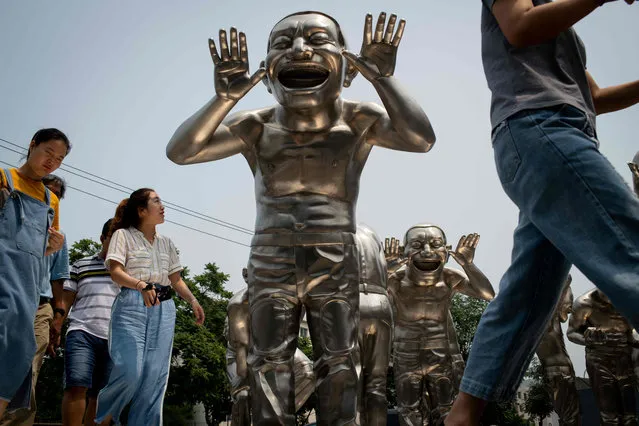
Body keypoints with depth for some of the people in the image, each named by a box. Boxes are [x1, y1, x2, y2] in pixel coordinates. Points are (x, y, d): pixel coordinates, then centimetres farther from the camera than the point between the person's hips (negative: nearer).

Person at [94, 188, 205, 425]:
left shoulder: (166, 243, 19)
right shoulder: (124, 235, 3)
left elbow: (176, 279, 19)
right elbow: (116, 272, -9)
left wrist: (193, 301, 1)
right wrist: (141, 286, -28)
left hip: (164, 308, 5)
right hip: (132, 305, -5)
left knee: (155, 376, 0)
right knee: (130, 371, -15)